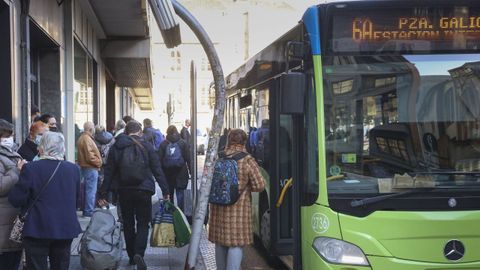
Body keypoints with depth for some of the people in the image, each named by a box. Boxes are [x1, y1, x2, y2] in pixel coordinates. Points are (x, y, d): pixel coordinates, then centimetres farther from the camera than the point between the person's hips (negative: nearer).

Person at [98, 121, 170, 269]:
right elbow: (157, 170, -3)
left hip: (123, 191, 2)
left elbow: (108, 172, 3)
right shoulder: (146, 146, -3)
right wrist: (165, 191, 1)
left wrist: (103, 194, 7)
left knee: (128, 224, 15)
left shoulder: (116, 147, 3)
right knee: (143, 223, 4)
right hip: (143, 190, -2)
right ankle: (139, 253, -17)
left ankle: (131, 256, 21)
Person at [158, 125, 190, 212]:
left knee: (169, 194, 12)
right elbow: (188, 159, -3)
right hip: (180, 172, -1)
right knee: (180, 193, 3)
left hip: (167, 173, 1)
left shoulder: (163, 144, -1)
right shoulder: (183, 143, -1)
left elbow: (160, 160, -3)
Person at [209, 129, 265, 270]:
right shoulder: (248, 160, -9)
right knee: (236, 244, -1)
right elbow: (259, 186, -9)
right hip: (238, 208, -4)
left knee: (220, 243, 17)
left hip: (218, 208, 4)